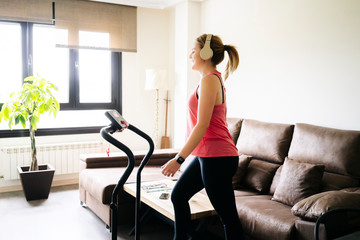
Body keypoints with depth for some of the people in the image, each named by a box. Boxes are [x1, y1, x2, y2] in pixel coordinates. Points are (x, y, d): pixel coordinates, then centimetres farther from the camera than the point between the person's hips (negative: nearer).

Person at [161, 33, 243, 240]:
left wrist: (179, 159, -19)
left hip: (217, 157, -11)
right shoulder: (215, 78, 16)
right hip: (207, 156, 11)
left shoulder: (209, 79, -14)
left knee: (228, 217, 0)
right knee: (179, 196, 20)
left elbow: (202, 125, -21)